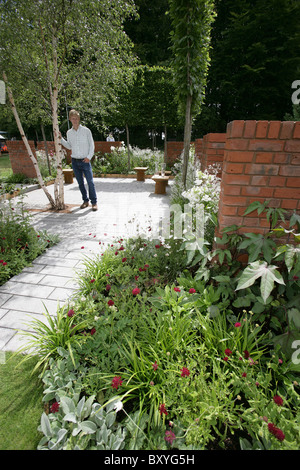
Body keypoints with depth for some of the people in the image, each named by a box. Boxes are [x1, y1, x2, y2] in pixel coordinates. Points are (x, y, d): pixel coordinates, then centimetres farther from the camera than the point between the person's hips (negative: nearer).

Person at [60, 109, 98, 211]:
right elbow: (69, 146, 19)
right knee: (80, 182, 7)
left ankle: (94, 202, -1)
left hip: (85, 161, -4)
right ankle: (85, 201, 18)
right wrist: (61, 139, 8)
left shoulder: (86, 130, 0)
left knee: (90, 182, -8)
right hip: (75, 161, 4)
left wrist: (89, 157, -10)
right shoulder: (69, 132, 10)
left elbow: (92, 145, 0)